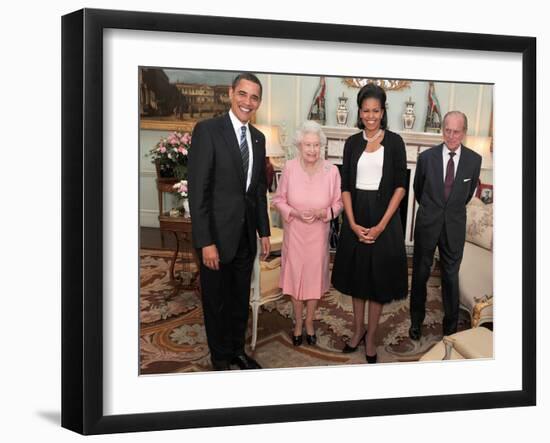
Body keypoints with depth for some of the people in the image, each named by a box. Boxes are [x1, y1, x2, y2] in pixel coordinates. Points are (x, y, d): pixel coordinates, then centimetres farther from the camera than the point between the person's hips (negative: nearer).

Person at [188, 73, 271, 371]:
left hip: (246, 235, 6)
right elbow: (197, 189, -16)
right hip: (217, 234, -5)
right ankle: (220, 358, 29)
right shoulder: (207, 130, -12)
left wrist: (264, 231, 12)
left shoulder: (258, 138, 9)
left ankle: (237, 349, 36)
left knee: (241, 299, 17)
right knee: (216, 301, 11)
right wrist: (206, 242, -19)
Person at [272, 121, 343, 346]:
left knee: (315, 277, 13)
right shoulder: (289, 168, -13)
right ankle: (298, 323, 31)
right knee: (295, 276, 11)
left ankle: (310, 322, 34)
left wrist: (321, 213, -21)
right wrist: (294, 213, -20)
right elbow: (279, 199, -4)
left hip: (318, 233, 0)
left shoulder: (331, 170, -14)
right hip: (294, 232, 0)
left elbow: (338, 203, -4)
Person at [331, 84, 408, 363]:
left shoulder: (394, 142, -3)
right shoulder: (352, 143, 5)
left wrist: (382, 225, -14)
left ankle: (371, 336, 18)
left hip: (384, 216, -3)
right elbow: (345, 186, 2)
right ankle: (358, 328, 28)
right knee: (357, 274, 12)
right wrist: (353, 223, -9)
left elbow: (400, 186, -6)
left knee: (379, 277, 5)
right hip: (356, 217, 3)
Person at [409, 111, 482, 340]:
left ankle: (451, 325, 22)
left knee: (451, 276, 8)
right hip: (427, 223, 0)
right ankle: (416, 321, 26)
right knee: (420, 273, 10)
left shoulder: (474, 160, -5)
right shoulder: (427, 157, -7)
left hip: (455, 226, 0)